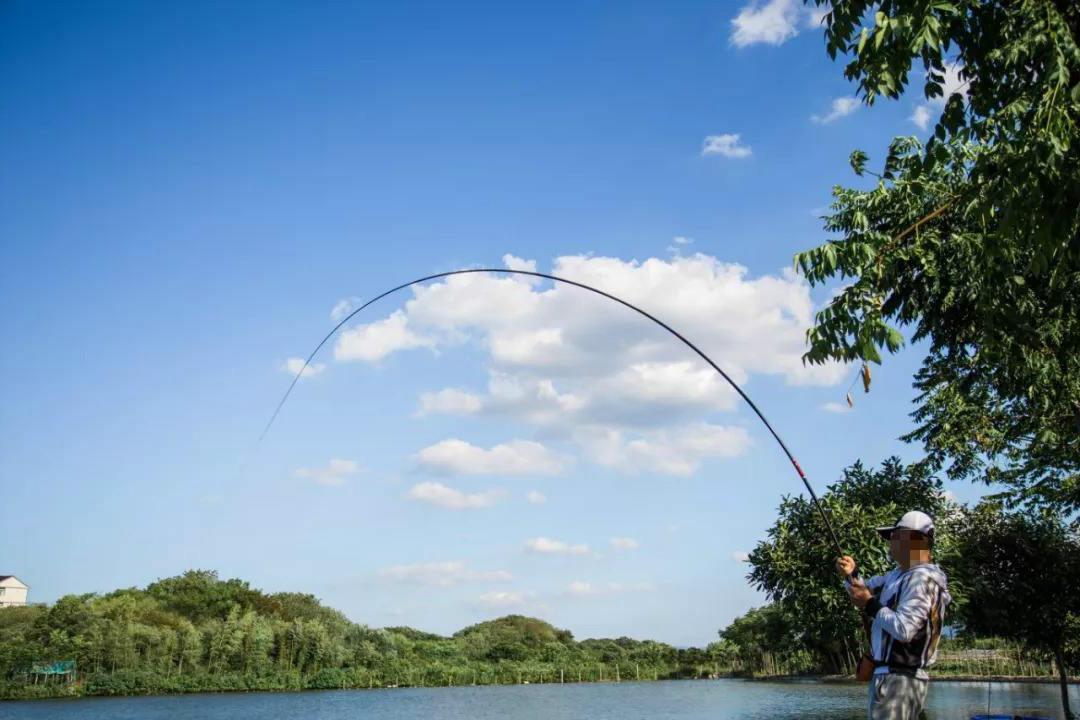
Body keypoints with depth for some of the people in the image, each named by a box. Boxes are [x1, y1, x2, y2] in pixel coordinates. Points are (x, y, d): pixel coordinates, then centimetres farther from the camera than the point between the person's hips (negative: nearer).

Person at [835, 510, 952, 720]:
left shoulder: (923, 578, -15)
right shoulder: (897, 574, 15)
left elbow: (904, 630, -25)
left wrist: (870, 605, -15)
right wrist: (852, 574, 5)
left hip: (900, 680, -10)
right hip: (888, 676, 10)